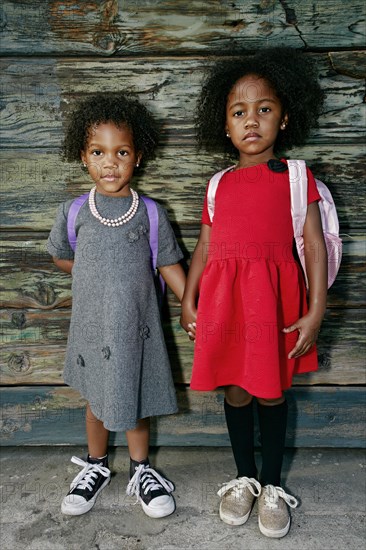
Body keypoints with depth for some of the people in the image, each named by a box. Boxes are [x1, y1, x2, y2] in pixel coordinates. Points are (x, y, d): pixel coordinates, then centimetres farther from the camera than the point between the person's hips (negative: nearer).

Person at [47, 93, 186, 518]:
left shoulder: (150, 214, -6)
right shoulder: (73, 212, -4)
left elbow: (169, 265, 0)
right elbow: (61, 258, 12)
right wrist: (96, 275, 3)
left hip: (136, 324, -1)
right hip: (91, 324, 1)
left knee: (135, 396, 13)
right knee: (97, 397, 17)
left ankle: (140, 471, 35)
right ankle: (96, 466, 41)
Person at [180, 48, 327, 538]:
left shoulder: (295, 175, 3)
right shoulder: (220, 184, 12)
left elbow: (314, 244, -3)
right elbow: (204, 246, 12)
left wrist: (316, 311, -9)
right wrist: (188, 300, 6)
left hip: (275, 298, -2)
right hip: (223, 297, 3)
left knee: (271, 391, 10)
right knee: (236, 390, 11)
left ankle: (272, 486, 32)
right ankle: (244, 478, 34)